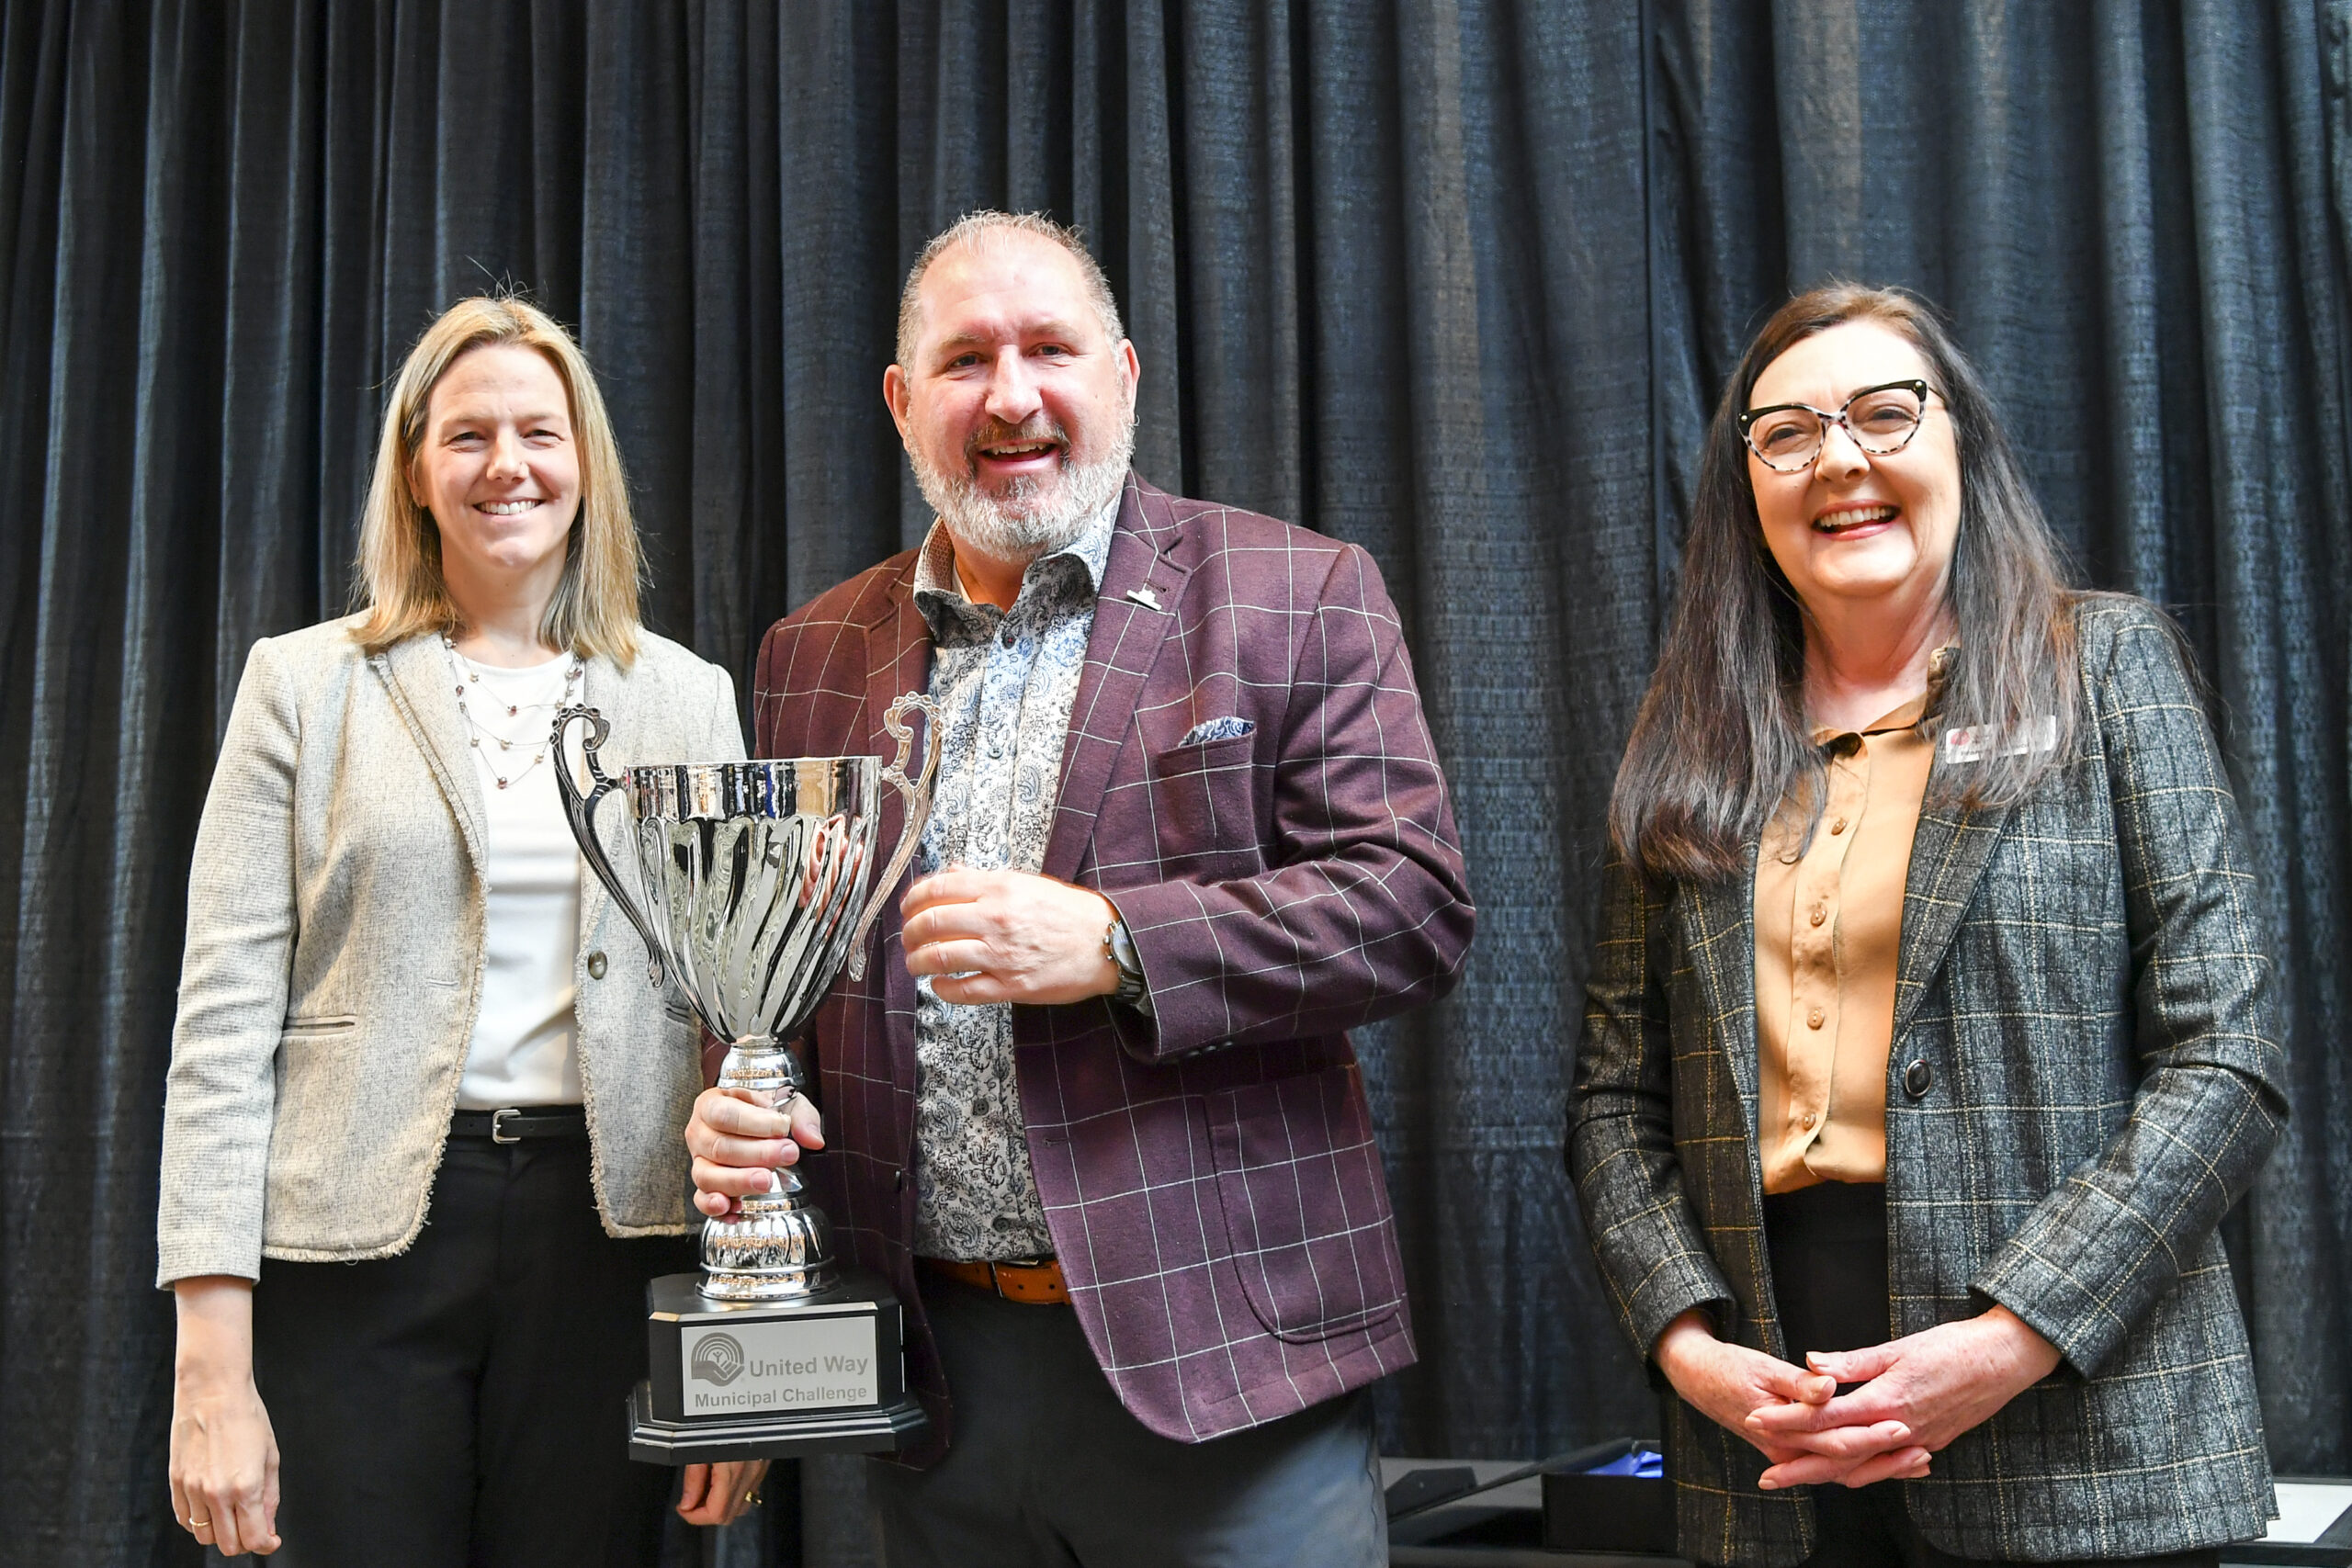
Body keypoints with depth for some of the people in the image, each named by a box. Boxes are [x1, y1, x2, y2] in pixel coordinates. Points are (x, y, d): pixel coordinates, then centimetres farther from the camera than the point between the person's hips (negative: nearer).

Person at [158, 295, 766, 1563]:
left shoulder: (688, 698, 9)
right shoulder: (306, 684, 5)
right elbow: (224, 1016, 0)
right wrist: (211, 1365, -7)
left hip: (606, 1232, 1)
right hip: (364, 1240, -1)